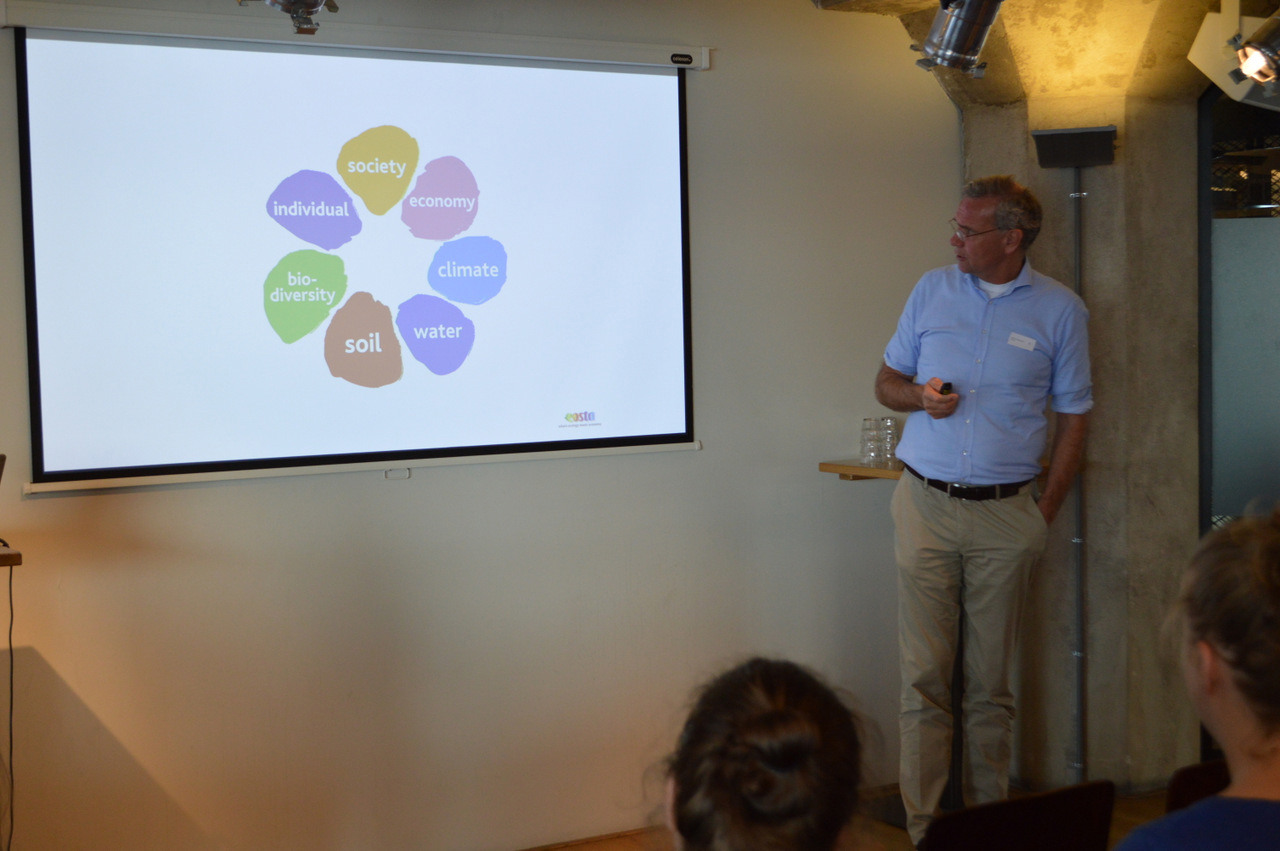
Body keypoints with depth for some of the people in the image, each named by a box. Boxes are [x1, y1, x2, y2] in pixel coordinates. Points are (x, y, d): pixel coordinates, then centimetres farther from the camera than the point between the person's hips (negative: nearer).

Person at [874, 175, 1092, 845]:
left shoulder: (1060, 310, 3)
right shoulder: (932, 290, 8)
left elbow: (1073, 413, 7)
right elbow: (887, 380, 15)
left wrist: (1047, 511, 1)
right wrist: (919, 397, -8)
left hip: (1006, 517, -1)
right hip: (927, 507, 1)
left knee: (991, 681, 6)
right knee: (924, 676, -1)